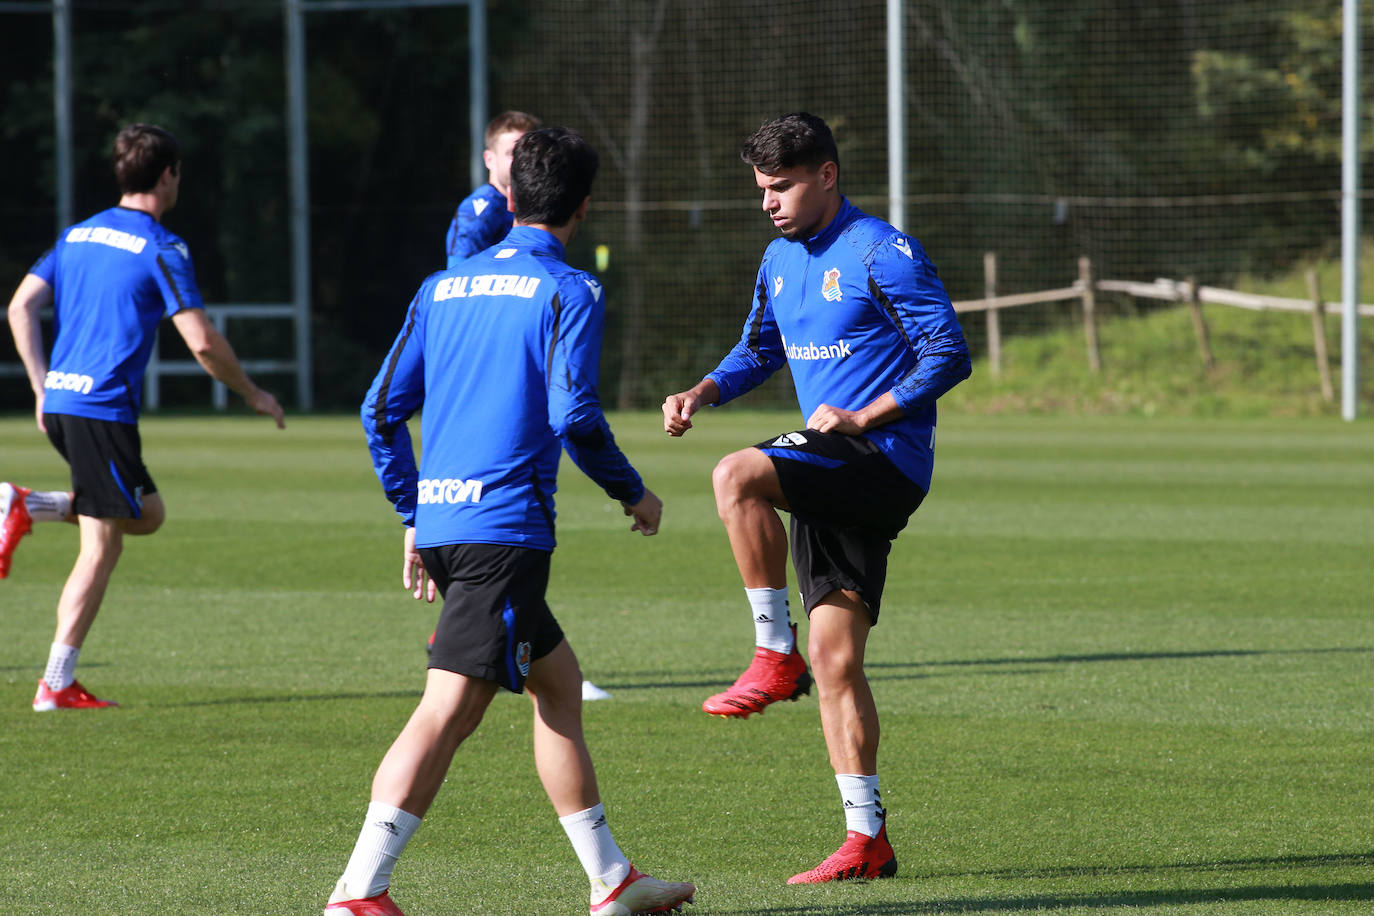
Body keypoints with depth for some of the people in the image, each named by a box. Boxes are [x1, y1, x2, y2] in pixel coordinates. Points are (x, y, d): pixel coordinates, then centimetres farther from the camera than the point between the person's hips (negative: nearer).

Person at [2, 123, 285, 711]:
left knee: (147, 513, 19)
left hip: (59, 401, 8)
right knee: (101, 548, -2)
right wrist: (253, 394, 3)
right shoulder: (161, 249, -8)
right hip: (103, 410, -8)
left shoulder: (79, 234, 16)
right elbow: (202, 343, -12)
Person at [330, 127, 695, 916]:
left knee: (559, 680, 20)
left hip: (440, 523, 8)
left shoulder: (444, 287, 16)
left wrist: (415, 516, 22)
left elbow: (382, 409, 14)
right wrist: (634, 494, 2)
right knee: (449, 711, -13)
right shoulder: (568, 291, -3)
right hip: (504, 526, -8)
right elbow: (573, 413, -14)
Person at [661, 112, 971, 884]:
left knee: (737, 475, -30)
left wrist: (863, 416, -19)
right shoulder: (782, 261, 15)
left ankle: (776, 657, -17)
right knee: (835, 655, 2)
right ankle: (867, 840, 5)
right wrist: (705, 392, 9)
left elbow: (949, 355, -12)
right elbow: (761, 349, 29)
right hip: (830, 474, 8)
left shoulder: (882, 254, -9)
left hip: (885, 458, -8)